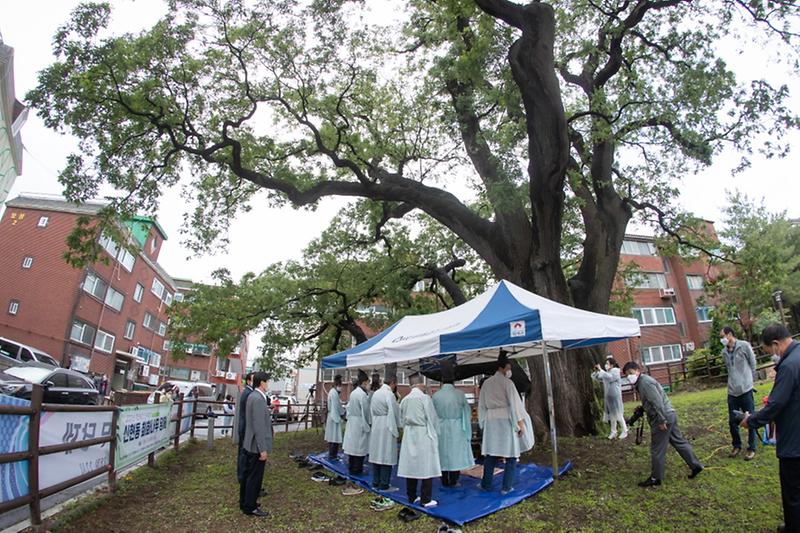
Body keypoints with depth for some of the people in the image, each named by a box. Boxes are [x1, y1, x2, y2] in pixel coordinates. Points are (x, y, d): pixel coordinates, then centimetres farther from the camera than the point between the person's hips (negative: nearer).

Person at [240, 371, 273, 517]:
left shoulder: (252, 396, 7)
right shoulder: (258, 399, -24)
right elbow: (259, 426, -25)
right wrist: (263, 449, -22)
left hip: (250, 444, 10)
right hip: (257, 445, -10)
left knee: (248, 474, 21)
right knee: (255, 476, 4)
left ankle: (245, 502, 34)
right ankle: (250, 507, 17)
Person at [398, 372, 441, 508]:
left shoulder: (404, 400, 2)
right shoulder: (425, 398, -14)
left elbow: (402, 420, 10)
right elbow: (433, 418, -8)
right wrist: (433, 431, 9)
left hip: (409, 435, 6)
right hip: (424, 435, -5)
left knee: (411, 466, 12)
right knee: (426, 468, 4)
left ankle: (411, 497, 22)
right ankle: (425, 500, 8)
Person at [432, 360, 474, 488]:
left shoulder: (436, 395, -10)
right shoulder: (459, 394, -12)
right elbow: (467, 414, -4)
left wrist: (434, 430, 10)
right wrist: (468, 433, 6)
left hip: (441, 429, 1)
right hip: (456, 429, -1)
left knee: (444, 453, 13)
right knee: (456, 453, 11)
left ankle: (445, 481, 21)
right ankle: (453, 481, 17)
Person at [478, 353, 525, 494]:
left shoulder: (486, 383, 7)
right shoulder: (507, 382, -9)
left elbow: (482, 405, 11)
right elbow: (515, 403, -12)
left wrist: (483, 422, 18)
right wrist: (521, 424, -9)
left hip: (490, 420, 5)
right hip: (506, 420, -5)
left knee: (490, 452, 13)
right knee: (510, 454, 6)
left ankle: (486, 484, 21)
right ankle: (506, 487, 7)